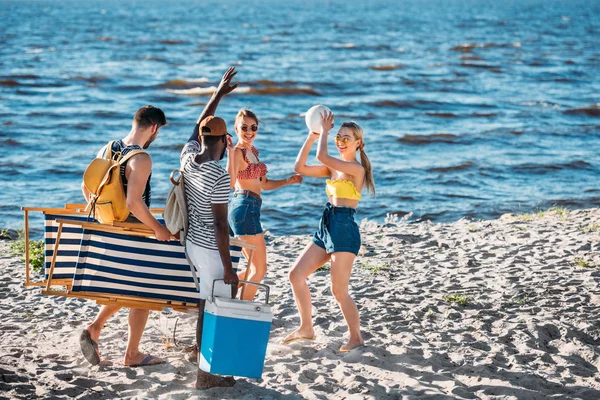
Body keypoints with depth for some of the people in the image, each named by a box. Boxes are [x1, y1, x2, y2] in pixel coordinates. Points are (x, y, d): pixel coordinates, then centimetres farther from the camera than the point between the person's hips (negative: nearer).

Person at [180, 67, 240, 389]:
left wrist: (218, 94, 28)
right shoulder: (218, 176, -22)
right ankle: (206, 374, 4)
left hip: (191, 241, 8)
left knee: (206, 303, 21)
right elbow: (220, 224, -21)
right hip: (211, 249, -8)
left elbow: (198, 128, 20)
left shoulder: (187, 156, -1)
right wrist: (228, 267, -15)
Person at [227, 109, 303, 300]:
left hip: (250, 209, 10)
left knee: (254, 269, 16)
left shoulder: (253, 151, 17)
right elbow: (229, 183, -28)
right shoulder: (238, 152, -12)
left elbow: (263, 184, 25)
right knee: (259, 270, -5)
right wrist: (230, 153, -34)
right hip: (244, 207, -10)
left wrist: (288, 181, 14)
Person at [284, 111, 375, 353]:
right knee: (296, 274, 9)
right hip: (326, 228, 9)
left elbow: (321, 156, -22)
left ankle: (356, 338, 9)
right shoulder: (334, 168, 13)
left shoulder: (356, 168, -12)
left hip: (344, 229, -9)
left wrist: (324, 130, -8)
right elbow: (300, 167, 13)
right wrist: (311, 137, 8)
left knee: (338, 291, -6)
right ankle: (306, 328, 20)